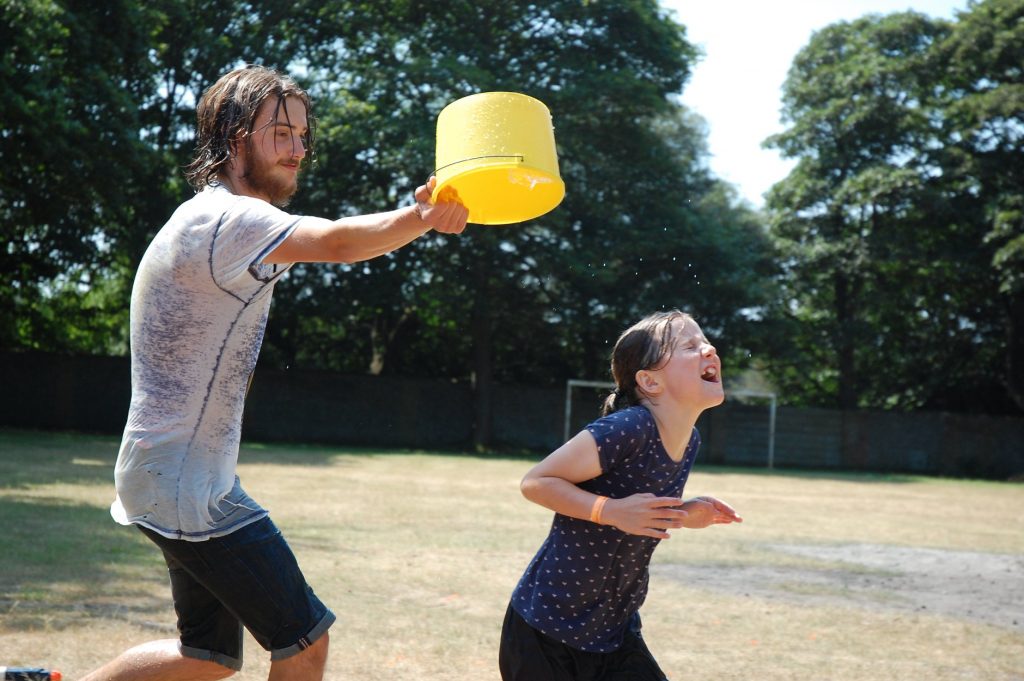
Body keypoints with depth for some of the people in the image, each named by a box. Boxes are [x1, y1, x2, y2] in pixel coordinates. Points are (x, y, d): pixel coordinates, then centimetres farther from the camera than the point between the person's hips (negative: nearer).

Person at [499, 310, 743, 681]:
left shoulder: (689, 442, -1)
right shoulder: (628, 428, -24)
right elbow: (536, 482, -19)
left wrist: (684, 515, -3)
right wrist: (611, 511, -29)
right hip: (547, 630, -7)